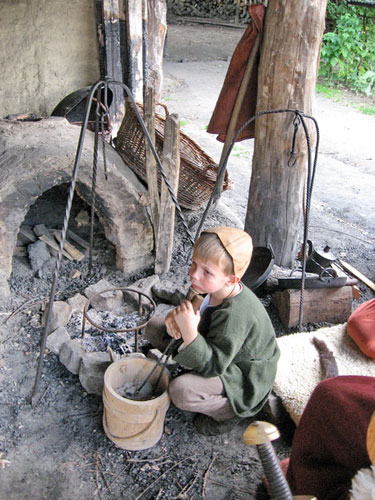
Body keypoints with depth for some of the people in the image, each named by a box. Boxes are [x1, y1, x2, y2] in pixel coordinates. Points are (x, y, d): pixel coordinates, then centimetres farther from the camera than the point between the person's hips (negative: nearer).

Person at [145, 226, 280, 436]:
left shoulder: (234, 316, -38)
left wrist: (189, 332, -48)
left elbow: (212, 366, -34)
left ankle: (228, 412, -3)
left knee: (181, 391, -34)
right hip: (218, 352, 8)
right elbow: (194, 310, 6)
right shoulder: (213, 288, -14)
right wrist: (176, 316, -18)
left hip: (243, 379, -8)